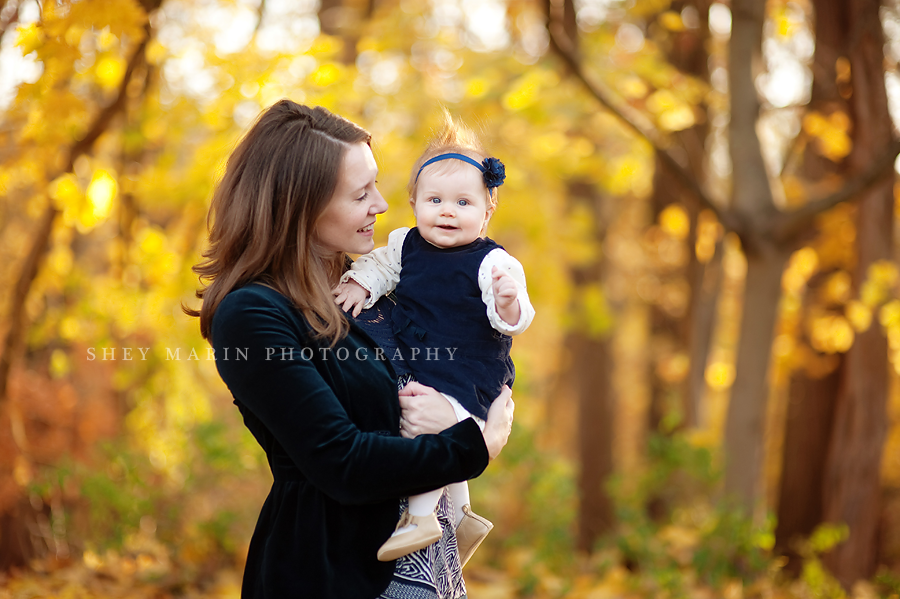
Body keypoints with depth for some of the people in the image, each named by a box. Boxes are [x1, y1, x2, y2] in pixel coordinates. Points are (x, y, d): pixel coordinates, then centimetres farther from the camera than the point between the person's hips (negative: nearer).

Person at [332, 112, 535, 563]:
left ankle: (421, 516, -22)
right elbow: (381, 263, 20)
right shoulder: (407, 244, 3)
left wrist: (509, 303, -39)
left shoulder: (493, 263, -13)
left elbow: (512, 320, -17)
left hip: (467, 376, -8)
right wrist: (360, 283, 1)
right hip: (414, 368, 8)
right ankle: (462, 515, 40)